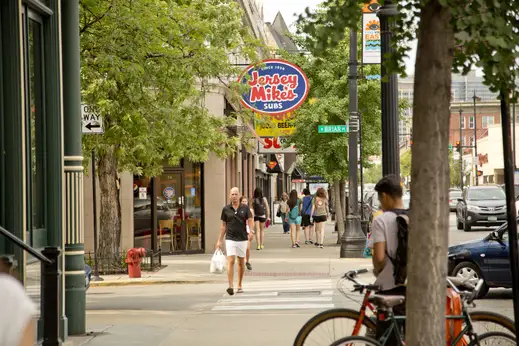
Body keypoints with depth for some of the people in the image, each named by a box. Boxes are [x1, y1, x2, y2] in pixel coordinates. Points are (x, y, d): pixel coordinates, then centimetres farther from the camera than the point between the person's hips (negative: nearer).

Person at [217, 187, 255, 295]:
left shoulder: (245, 208, 2)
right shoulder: (226, 209, 4)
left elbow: (250, 221, -6)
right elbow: (223, 226, 9)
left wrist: (251, 232, -26)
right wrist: (219, 240, 7)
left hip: (242, 239, 1)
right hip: (230, 239, -1)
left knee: (241, 262, 11)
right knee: (231, 261, -13)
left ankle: (239, 285, 24)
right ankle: (231, 286, -20)